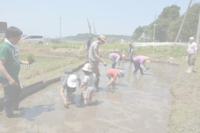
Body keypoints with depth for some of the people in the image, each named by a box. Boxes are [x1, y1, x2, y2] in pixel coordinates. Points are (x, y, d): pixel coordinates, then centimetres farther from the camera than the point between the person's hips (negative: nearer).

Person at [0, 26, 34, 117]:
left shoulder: (14, 46, 1)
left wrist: (24, 62, 13)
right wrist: (10, 78, -34)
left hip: (14, 75, 9)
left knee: (18, 91, 26)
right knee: (9, 95, 9)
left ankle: (15, 107, 51)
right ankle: (9, 113, 33)